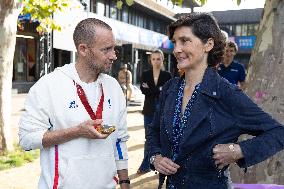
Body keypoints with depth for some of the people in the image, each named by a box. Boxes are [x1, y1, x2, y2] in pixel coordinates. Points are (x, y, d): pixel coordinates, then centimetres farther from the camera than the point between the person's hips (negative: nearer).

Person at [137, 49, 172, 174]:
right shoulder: (145, 74, 6)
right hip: (149, 110, 2)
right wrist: (158, 90, -17)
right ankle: (146, 165, 17)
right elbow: (143, 89, -7)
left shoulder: (167, 75, 1)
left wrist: (150, 90, -13)